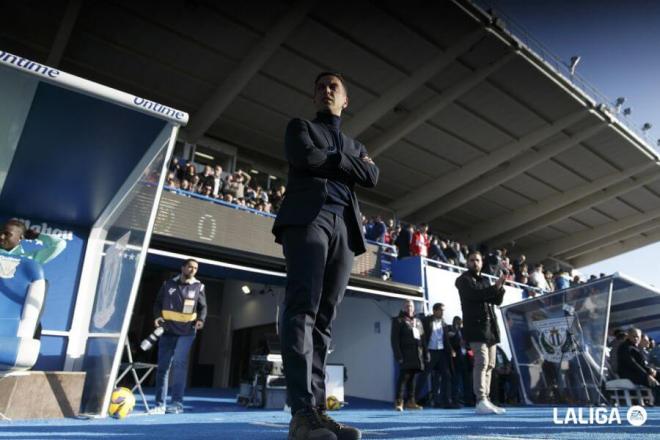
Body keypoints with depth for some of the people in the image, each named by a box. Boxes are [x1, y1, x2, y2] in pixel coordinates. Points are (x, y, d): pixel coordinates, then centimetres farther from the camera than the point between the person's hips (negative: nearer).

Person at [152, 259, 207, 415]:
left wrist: (201, 320, -9)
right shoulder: (169, 284, 4)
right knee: (162, 367, 6)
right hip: (167, 331, 3)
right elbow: (158, 303, 9)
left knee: (179, 363, -16)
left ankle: (177, 403, -7)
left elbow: (203, 307, 9)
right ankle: (160, 405, 16)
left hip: (186, 332, -2)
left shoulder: (199, 287, 2)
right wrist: (157, 316, -9)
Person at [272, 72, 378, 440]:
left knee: (325, 317, -4)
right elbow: (304, 158, -1)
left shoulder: (356, 146, 32)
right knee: (303, 307, -19)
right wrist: (348, 164, 9)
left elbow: (372, 177, 12)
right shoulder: (300, 127, 22)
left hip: (345, 228, 4)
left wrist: (334, 161, 6)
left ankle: (317, 409, -5)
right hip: (308, 218, -4)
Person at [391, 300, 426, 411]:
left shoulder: (418, 322, 21)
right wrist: (398, 355, -13)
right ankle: (399, 401, -6)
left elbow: (422, 338, 20)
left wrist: (425, 354, 12)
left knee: (413, 377, 9)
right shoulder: (398, 321, 2)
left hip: (417, 354, 6)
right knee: (404, 376, -9)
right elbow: (394, 339, -5)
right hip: (406, 354, -6)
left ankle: (411, 401, 16)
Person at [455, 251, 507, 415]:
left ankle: (485, 400, 11)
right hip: (475, 325, -7)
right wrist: (495, 286, -10)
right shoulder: (463, 280, 2)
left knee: (489, 365, 6)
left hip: (490, 326, 7)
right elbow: (475, 293, -15)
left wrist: (500, 286, -1)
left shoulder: (485, 280, 22)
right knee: (482, 362, -16)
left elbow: (497, 301, 15)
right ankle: (481, 402, -18)